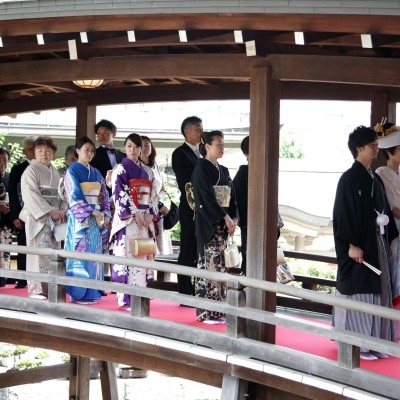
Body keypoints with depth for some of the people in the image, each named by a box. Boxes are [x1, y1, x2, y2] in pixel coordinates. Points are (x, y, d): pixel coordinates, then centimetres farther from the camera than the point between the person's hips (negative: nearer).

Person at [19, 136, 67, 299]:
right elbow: (32, 195, -12)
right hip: (38, 217, -7)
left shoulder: (54, 172, 17)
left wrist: (61, 211, 0)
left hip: (54, 218, 7)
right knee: (41, 253, -12)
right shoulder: (31, 170, -4)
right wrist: (49, 211, -16)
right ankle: (37, 289, -10)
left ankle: (49, 288, 6)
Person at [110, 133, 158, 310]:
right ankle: (125, 299, -8)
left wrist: (150, 214, -3)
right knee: (127, 255, -9)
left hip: (145, 219, 6)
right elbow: (120, 194, -10)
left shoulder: (147, 171, 16)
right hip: (127, 219, -6)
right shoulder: (121, 169, -1)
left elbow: (153, 194, 13)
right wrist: (135, 214, -16)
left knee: (142, 256, 4)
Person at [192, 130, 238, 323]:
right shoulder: (202, 168, -7)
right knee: (209, 265, -9)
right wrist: (226, 218, -16)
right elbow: (207, 196, -15)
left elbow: (231, 197, 15)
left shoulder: (223, 170, 17)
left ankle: (218, 309, 11)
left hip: (223, 223, 8)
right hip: (208, 223, -8)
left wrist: (234, 218, 0)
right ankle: (206, 312, -6)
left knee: (220, 266, 6)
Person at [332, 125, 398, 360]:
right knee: (358, 293, -3)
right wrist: (351, 245, -20)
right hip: (359, 246, -8)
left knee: (376, 293, 9)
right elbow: (343, 214, -15)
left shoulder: (375, 179, 13)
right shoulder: (349, 178, -10)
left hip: (377, 245, 8)